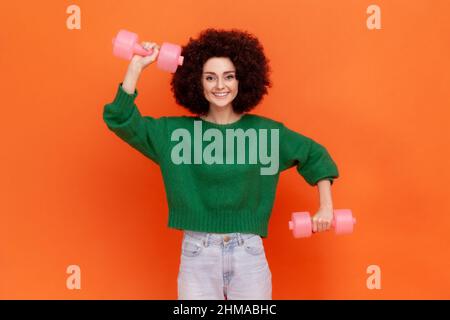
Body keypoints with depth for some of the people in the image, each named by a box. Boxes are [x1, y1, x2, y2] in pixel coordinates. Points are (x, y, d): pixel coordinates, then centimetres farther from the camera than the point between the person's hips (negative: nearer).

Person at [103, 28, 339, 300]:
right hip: (197, 254, 0)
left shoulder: (264, 131, 1)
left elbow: (315, 156, 14)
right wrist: (136, 66, -10)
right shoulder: (175, 131, -1)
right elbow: (120, 120, -6)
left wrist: (326, 207, 8)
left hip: (249, 253, 1)